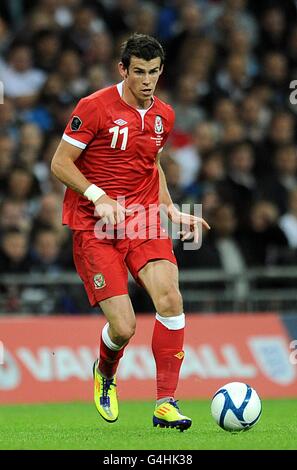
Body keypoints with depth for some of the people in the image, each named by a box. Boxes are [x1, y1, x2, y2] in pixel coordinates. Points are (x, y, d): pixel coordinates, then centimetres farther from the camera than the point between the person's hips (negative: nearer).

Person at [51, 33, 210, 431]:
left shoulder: (163, 116, 10)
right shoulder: (95, 107, -8)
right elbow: (60, 164, -6)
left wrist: (172, 210, 15)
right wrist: (98, 197, -19)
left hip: (144, 221, 4)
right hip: (95, 228, -4)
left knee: (170, 298, -21)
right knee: (123, 327, -12)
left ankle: (165, 403, -13)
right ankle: (105, 374, 25)